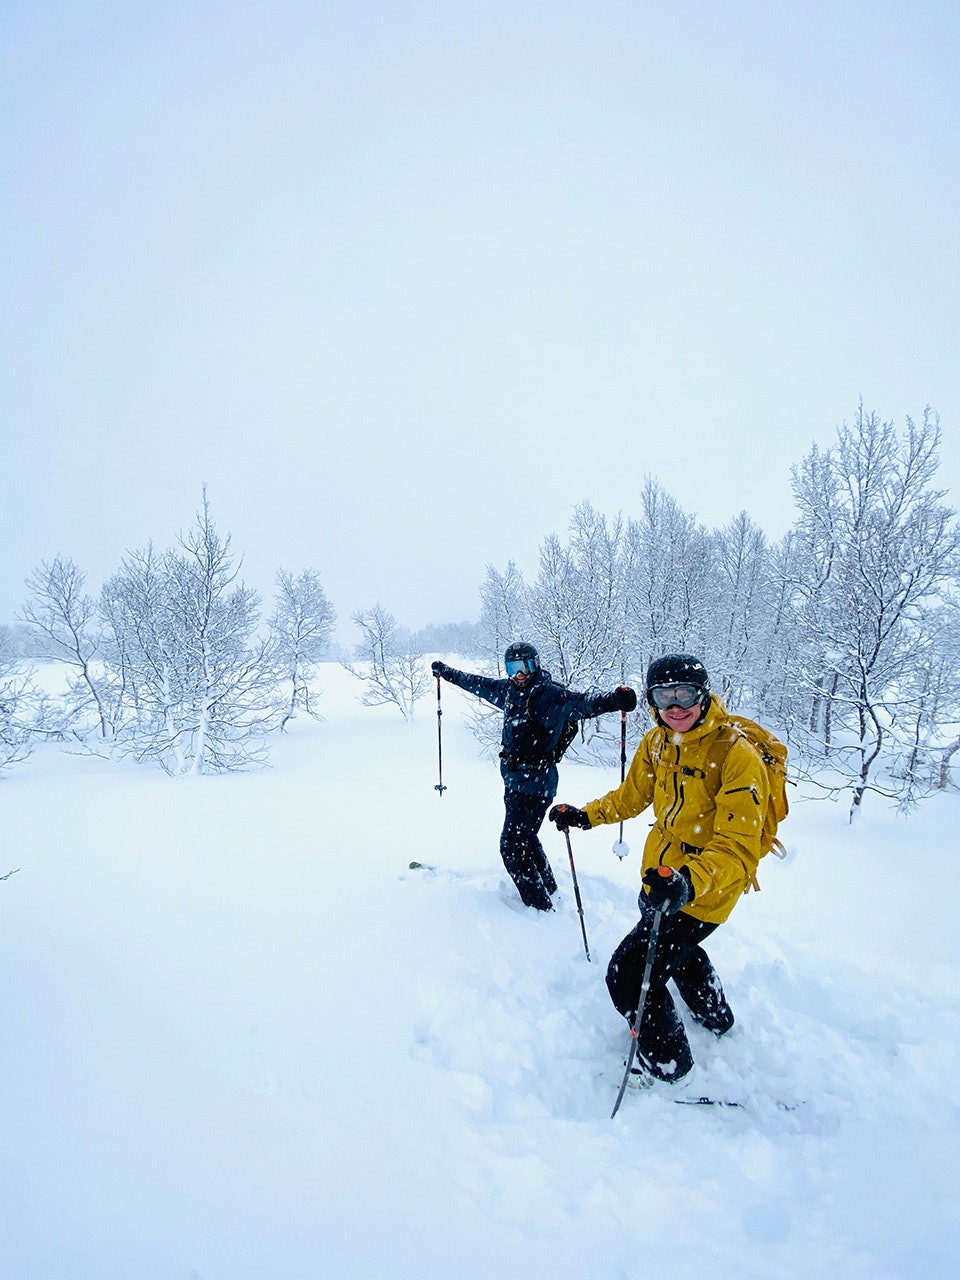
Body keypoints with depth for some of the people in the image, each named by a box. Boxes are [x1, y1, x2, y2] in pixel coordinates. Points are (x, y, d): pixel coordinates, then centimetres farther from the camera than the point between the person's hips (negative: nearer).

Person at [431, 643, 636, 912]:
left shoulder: (550, 695, -17)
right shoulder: (508, 690, 5)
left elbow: (581, 703, -33)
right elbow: (475, 683, 21)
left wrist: (612, 700, -52)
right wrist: (446, 672, 30)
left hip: (535, 783, -9)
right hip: (513, 780, 9)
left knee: (512, 846, -5)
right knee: (524, 838, 24)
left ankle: (540, 906, 9)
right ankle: (548, 887, 44)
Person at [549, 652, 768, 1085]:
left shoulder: (737, 755, -28)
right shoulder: (656, 742, -7)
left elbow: (739, 848, -32)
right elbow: (632, 795, 10)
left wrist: (689, 882, -47)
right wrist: (586, 815, -2)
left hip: (704, 892, -8)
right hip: (660, 873, 8)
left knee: (628, 975, -7)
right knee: (678, 947, 32)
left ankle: (667, 1068, 22)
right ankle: (715, 1020, 63)